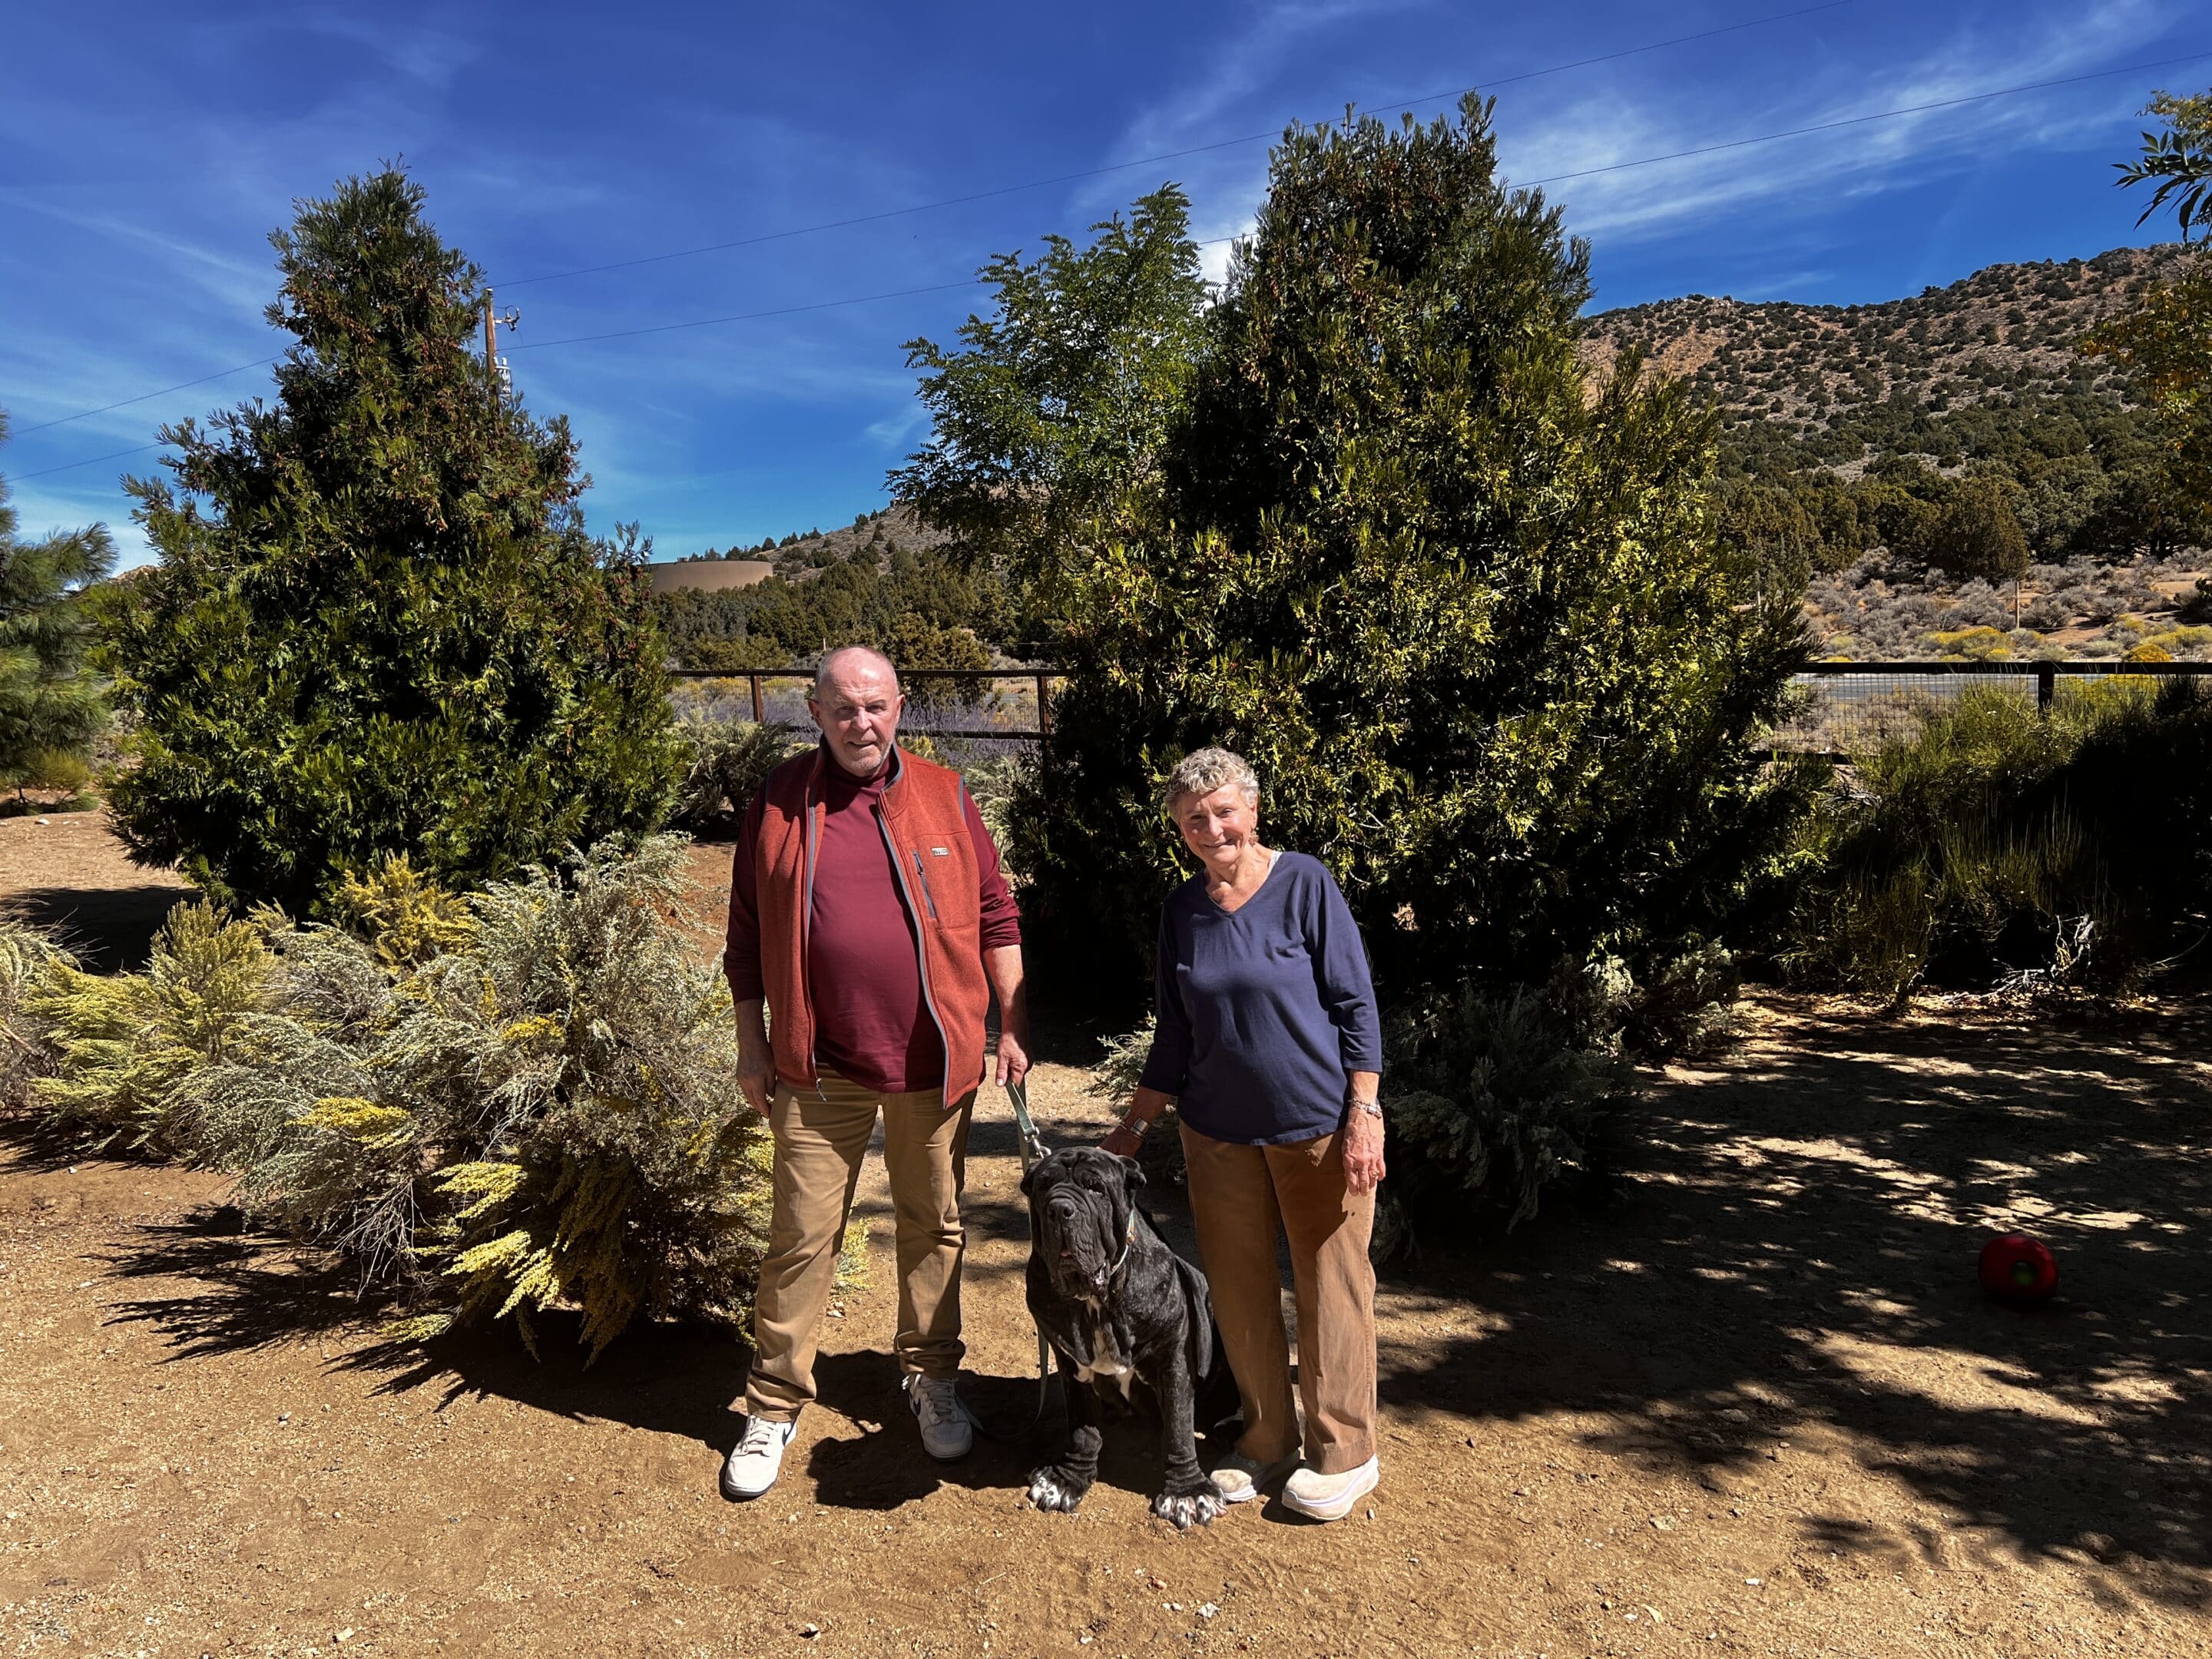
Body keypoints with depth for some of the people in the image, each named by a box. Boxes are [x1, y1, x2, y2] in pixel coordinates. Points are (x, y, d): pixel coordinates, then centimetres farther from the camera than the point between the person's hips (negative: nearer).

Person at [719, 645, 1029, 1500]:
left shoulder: (943, 797, 1)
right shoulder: (778, 802, -1)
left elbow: (994, 916, 5)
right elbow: (748, 934, 4)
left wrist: (1011, 1023, 2)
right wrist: (751, 1044, 2)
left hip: (935, 1059, 1)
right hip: (820, 1066, -1)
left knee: (933, 1225, 14)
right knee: (802, 1236, 6)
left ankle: (932, 1379, 34)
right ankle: (773, 1405, 23)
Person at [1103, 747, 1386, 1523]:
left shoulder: (1305, 884, -9)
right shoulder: (1182, 909, 4)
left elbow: (1356, 1003, -8)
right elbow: (1176, 1034, 12)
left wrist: (1364, 1114, -13)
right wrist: (1134, 1123, 10)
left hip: (1319, 1124, -4)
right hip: (1219, 1131, 5)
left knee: (1330, 1284, 6)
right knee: (1238, 1289, 11)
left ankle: (1343, 1453, 24)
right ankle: (1266, 1441, 30)